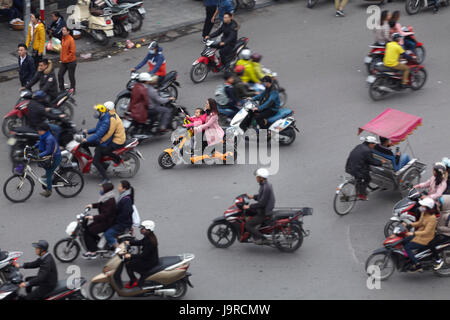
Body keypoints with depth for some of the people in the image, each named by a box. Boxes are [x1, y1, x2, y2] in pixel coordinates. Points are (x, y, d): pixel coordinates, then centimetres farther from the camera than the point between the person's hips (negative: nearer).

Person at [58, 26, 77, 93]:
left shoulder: (71, 40, -17)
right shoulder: (63, 39, 8)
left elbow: (73, 52, -19)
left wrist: (66, 59, -16)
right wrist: (61, 58, 12)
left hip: (70, 62, -8)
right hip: (63, 62, 8)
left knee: (71, 76, 3)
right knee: (60, 74, 5)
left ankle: (72, 90, 17)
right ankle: (61, 89, 14)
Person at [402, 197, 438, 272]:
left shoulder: (432, 218, -26)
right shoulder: (424, 213, 1)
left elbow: (426, 232, -30)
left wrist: (413, 234, -40)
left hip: (425, 239, -9)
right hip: (419, 234, 9)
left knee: (407, 247, -17)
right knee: (403, 242, 9)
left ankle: (417, 266, -13)